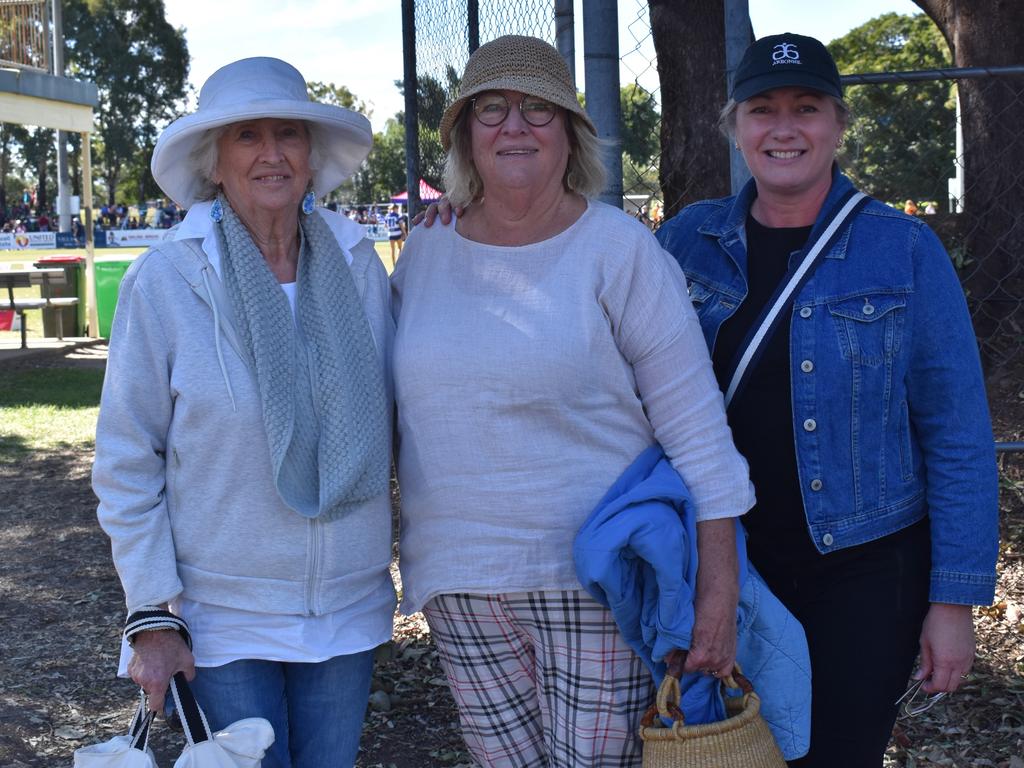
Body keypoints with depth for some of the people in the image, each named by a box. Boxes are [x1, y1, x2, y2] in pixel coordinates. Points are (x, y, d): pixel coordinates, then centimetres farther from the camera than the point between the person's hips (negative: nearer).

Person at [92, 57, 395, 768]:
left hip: (349, 609, 3)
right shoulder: (163, 280, -11)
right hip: (222, 619, -3)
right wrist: (149, 618, -10)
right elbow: (127, 462, -8)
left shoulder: (358, 263, -2)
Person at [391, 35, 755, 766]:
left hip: (596, 579, -4)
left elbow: (697, 430, -8)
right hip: (460, 584, 4)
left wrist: (719, 590, -11)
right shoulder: (426, 253, 7)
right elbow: (390, 400, 17)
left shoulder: (621, 251, -6)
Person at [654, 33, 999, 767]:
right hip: (724, 566, 3)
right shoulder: (688, 241, 1)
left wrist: (954, 600, -9)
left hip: (861, 572, -2)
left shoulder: (904, 251, -7)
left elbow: (957, 435, -7)